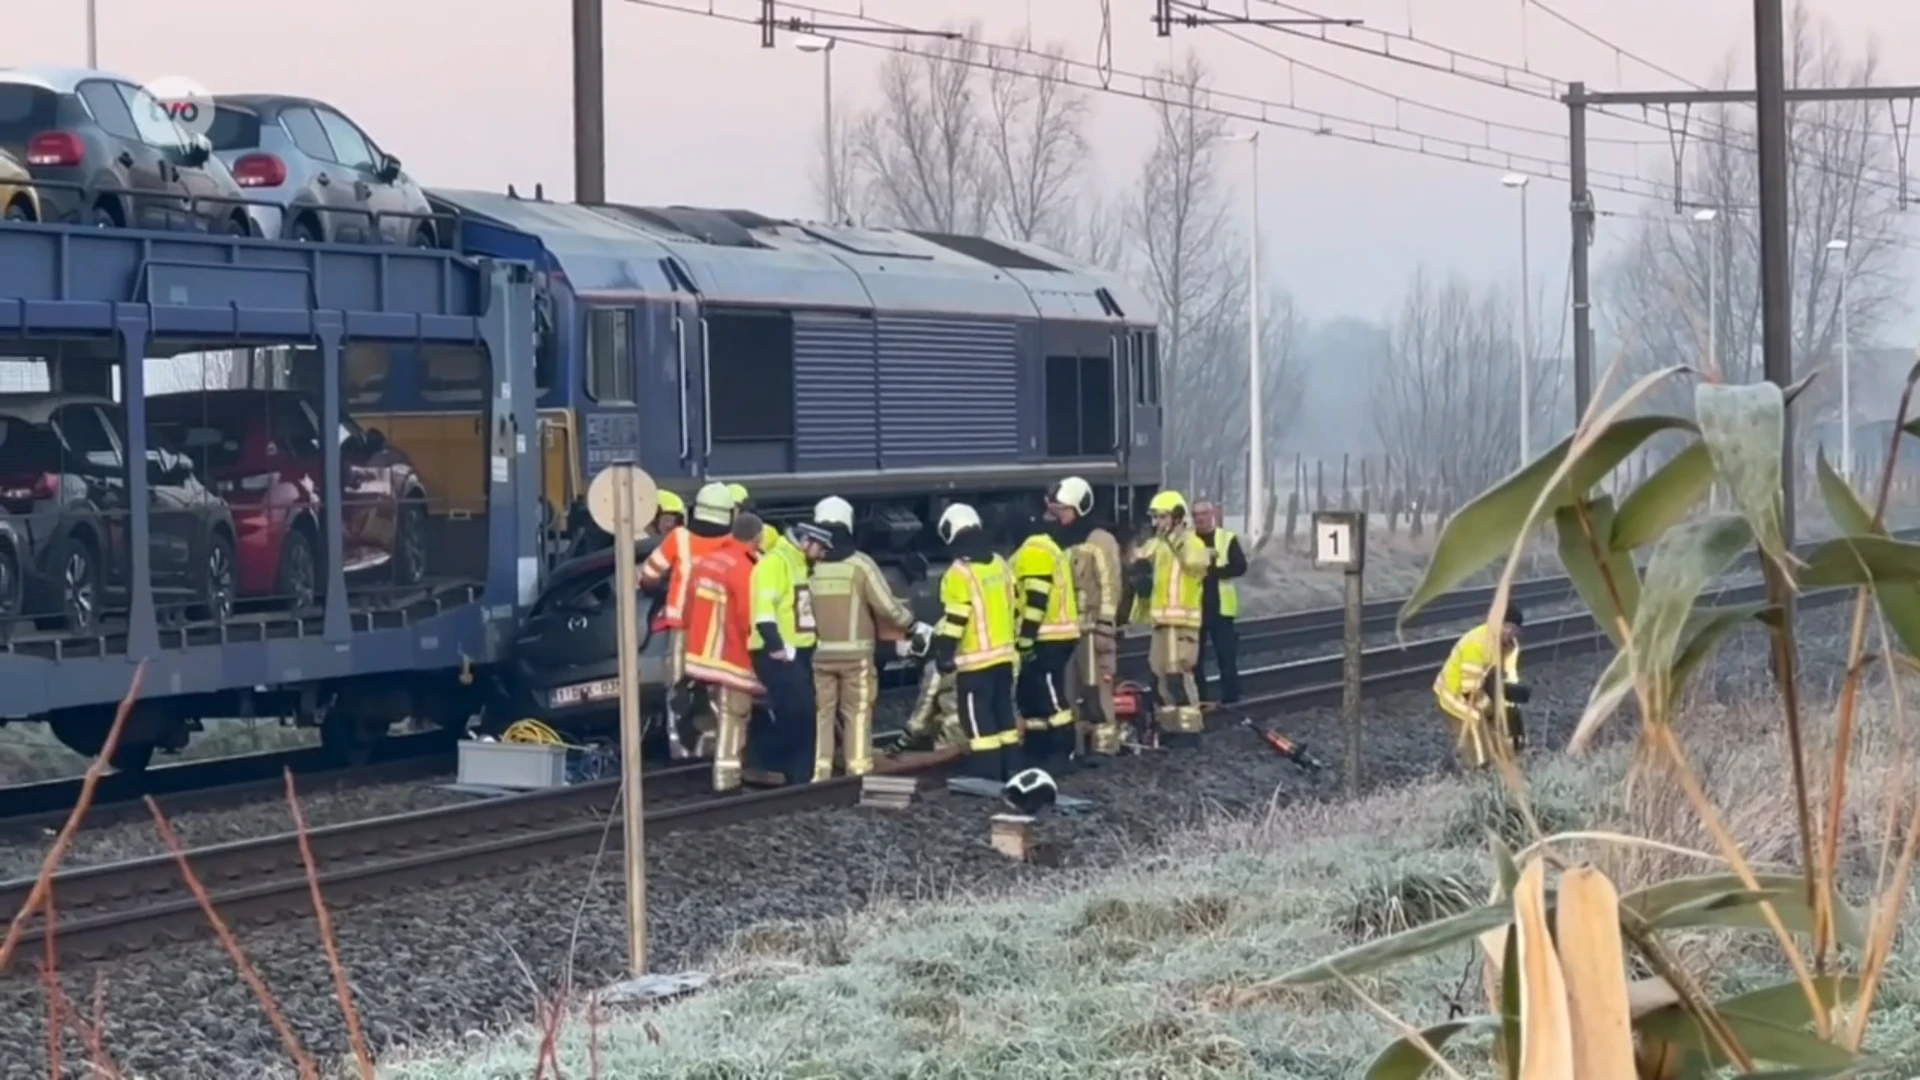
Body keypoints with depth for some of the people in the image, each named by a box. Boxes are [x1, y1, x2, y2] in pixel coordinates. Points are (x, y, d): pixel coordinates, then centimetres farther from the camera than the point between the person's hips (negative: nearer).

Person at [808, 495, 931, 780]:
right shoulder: (859, 563, -9)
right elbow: (886, 605, -7)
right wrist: (914, 627, 7)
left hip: (819, 653, 2)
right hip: (855, 652, -2)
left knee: (821, 714, 8)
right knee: (857, 714, 4)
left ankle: (819, 773, 6)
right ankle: (858, 772, 2)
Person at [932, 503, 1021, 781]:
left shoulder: (960, 573, -16)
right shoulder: (999, 564, 9)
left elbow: (953, 620, -18)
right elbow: (1013, 606, 15)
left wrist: (943, 654, -11)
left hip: (975, 659, -8)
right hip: (1004, 653, 8)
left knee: (978, 719, -4)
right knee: (1004, 712, 14)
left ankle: (986, 776, -5)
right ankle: (1010, 770, 18)